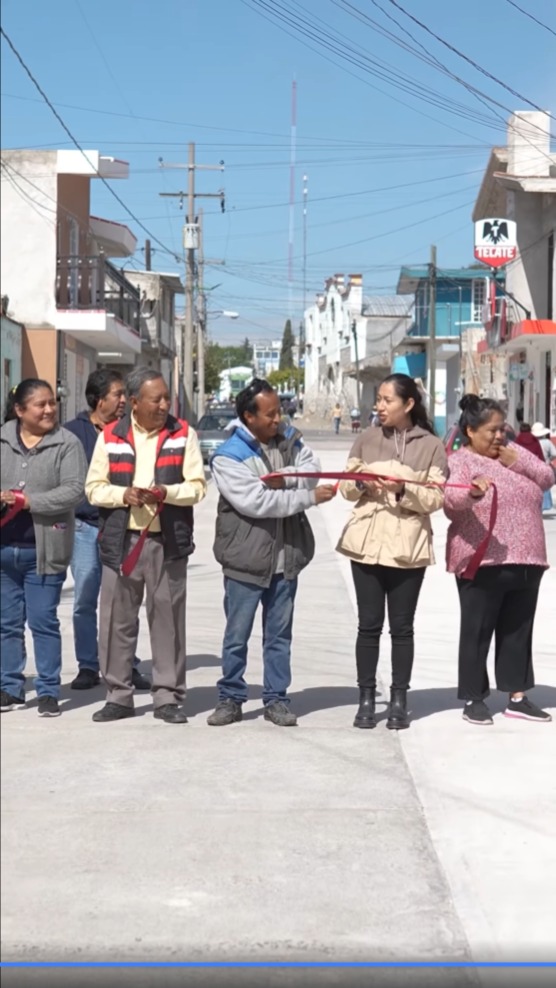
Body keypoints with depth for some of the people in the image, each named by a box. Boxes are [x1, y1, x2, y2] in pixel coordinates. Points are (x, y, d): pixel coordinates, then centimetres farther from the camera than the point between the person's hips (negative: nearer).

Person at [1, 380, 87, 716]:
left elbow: (73, 490, -13)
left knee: (44, 621, 1)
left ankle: (49, 691, 10)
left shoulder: (67, 443, -4)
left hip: (44, 549, -4)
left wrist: (28, 501, -20)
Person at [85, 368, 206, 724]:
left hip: (169, 541, -1)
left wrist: (167, 493, -19)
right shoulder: (110, 437, 4)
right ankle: (119, 695, 16)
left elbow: (197, 486, -1)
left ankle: (168, 697, 12)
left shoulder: (183, 434, 3)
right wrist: (123, 495, -15)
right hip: (121, 541, 1)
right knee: (117, 619, 5)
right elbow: (94, 488, 3)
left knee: (168, 618, 4)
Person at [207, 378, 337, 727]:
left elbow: (312, 468, -4)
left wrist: (284, 478, -23)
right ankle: (231, 698, 18)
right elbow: (255, 502, -23)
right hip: (246, 559, -5)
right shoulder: (229, 456, -14)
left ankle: (276, 698, 21)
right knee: (237, 635, 6)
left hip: (287, 556, 5)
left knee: (280, 633, 12)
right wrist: (310, 497, -21)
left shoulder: (289, 439, 6)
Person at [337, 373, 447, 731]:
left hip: (408, 547, -2)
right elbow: (346, 488, 8)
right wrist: (360, 483, -13)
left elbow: (435, 499, -6)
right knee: (369, 624, 4)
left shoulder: (432, 446, -1)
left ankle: (399, 700, 14)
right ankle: (367, 698, 11)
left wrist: (403, 490, -21)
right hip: (367, 543, 2)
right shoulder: (367, 439, 6)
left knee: (402, 626, 6)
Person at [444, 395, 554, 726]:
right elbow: (451, 501, -25)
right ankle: (474, 698, 10)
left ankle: (517, 696, 21)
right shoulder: (459, 461, -7)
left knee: (519, 630, 12)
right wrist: (472, 493, -47)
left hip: (525, 560, 6)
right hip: (481, 562, -6)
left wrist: (518, 462, -6)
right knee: (477, 632, 0)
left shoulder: (513, 451, 14)